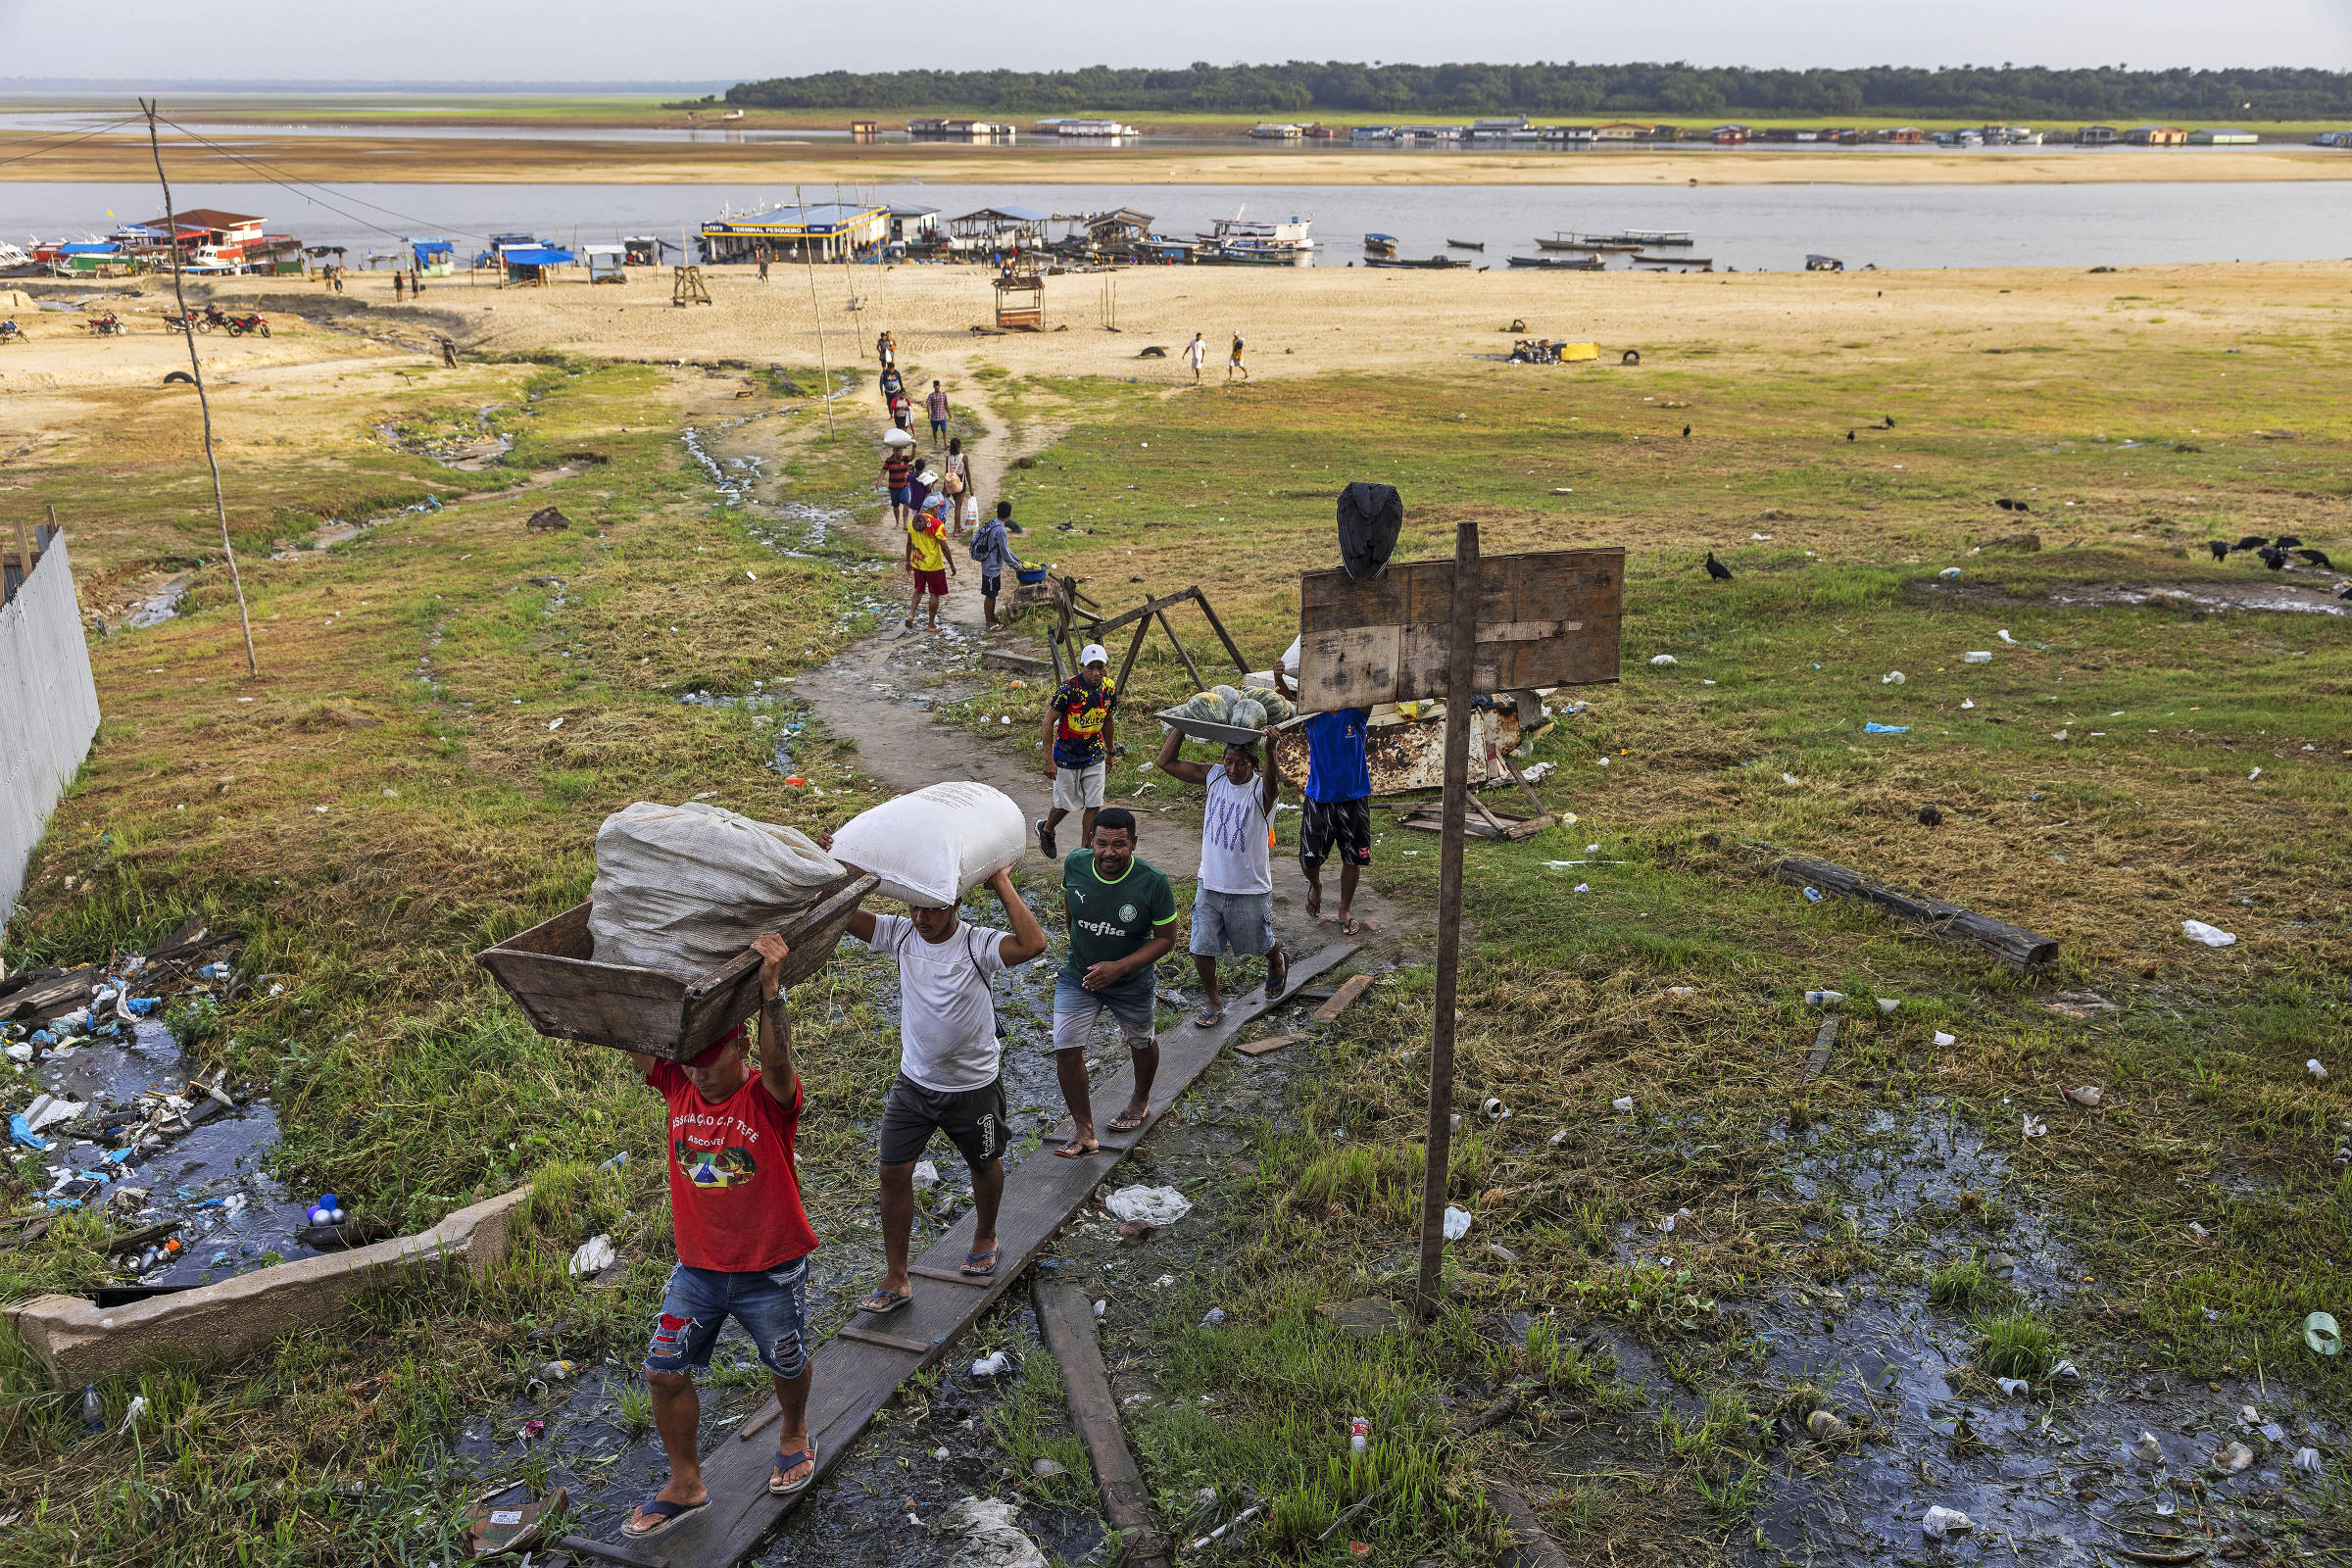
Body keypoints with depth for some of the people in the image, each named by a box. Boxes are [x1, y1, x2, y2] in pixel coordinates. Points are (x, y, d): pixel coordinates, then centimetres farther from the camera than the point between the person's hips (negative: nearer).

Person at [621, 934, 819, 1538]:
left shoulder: (769, 1097, -22)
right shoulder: (679, 1086, -7)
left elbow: (777, 1060, -43)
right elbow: (632, 1039, -15)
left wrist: (769, 985, -57)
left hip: (772, 1271, -4)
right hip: (697, 1268, 4)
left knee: (786, 1365, 17)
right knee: (664, 1372, 6)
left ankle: (794, 1434, 48)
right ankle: (685, 1486, 26)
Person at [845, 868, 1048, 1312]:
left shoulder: (978, 945, -23)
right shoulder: (900, 934, -11)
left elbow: (1033, 944, -42)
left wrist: (1002, 885, -36)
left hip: (973, 1086, -3)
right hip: (913, 1081, 3)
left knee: (984, 1166, 19)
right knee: (894, 1172, 0)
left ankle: (985, 1237, 49)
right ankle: (895, 1280, 13)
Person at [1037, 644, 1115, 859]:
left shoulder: (1108, 689, -5)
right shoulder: (1069, 688, -23)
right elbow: (1049, 721, -18)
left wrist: (1109, 753, 20)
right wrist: (1048, 759, -20)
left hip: (1095, 755, 4)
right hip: (1067, 756, -4)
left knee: (1094, 805, 2)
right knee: (1067, 803, 9)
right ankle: (1046, 829, 39)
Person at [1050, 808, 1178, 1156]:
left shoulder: (1153, 882, -26)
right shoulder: (1075, 864, -18)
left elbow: (1165, 938, -17)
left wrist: (1118, 967, -27)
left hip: (1131, 981, -1)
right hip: (1077, 977, 1)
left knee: (1141, 1043, 21)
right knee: (1066, 1050, -9)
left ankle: (1141, 1099, 52)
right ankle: (1084, 1133, 5)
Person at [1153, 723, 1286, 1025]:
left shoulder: (1261, 788, -18)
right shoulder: (1214, 776, -5)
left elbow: (1270, 783, -45)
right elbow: (1165, 762, -6)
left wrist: (1271, 748, -63)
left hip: (1250, 889, -3)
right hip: (1210, 884, 3)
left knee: (1261, 944, 18)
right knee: (1201, 949, 6)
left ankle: (1277, 963, 54)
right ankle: (1214, 1002, 30)